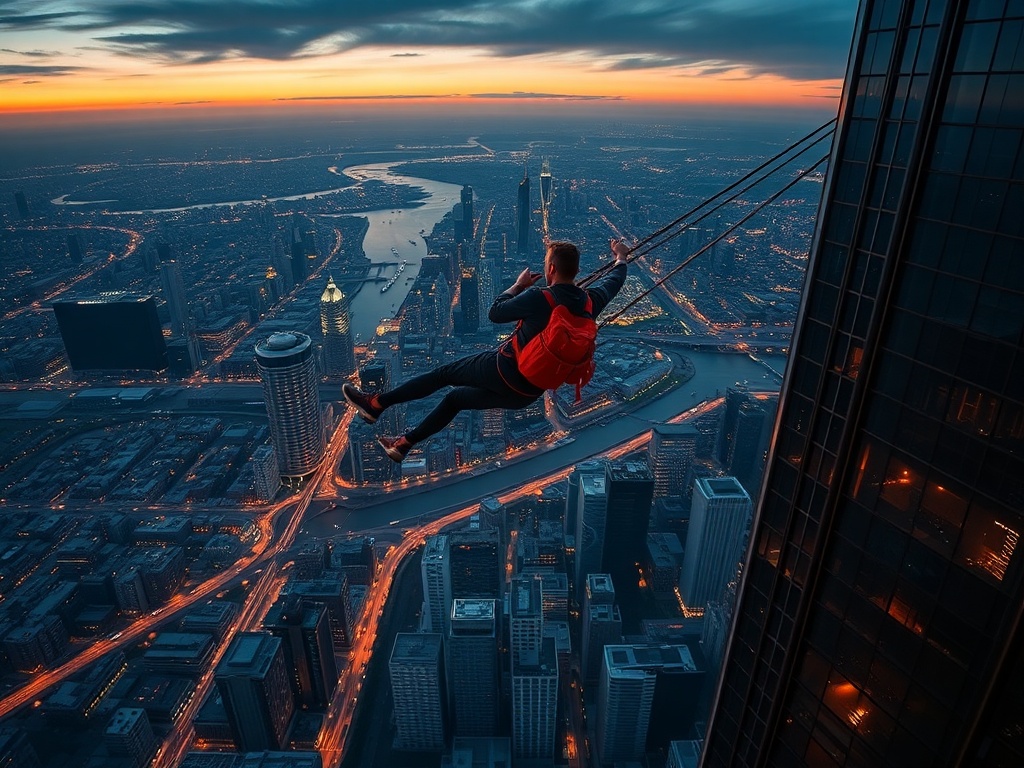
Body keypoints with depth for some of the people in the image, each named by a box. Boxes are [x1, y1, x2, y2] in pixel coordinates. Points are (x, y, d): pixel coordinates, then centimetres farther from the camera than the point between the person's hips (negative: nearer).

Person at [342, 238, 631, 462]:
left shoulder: (539, 297, -20)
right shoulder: (589, 302, -2)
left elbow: (494, 313, -8)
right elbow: (613, 281, 21)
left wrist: (519, 285, 6)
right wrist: (621, 258, 41)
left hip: (505, 370, -7)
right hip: (529, 392, 7)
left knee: (444, 373, 11)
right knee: (455, 397, 22)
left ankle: (377, 403, 18)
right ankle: (404, 443, 30)